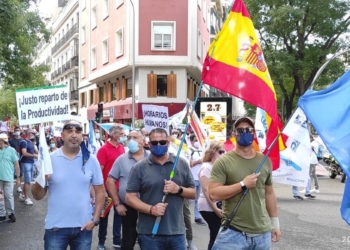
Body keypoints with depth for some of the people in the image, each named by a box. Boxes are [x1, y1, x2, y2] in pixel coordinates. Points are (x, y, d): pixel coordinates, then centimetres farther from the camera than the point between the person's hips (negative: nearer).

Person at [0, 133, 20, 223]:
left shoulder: (11, 150, -4)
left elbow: (16, 164, -1)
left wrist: (18, 177, -3)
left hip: (8, 178, -3)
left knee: (8, 196, 4)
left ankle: (11, 213, 19)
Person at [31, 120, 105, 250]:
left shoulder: (91, 160, -1)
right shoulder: (49, 159, -4)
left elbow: (100, 192, 5)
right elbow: (37, 196, -1)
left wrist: (95, 219, -3)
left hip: (83, 226, 1)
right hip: (55, 227, -1)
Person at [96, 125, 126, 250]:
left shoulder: (122, 148, 5)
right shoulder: (104, 149, -13)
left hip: (120, 187, 6)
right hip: (108, 188, -6)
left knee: (119, 213, 13)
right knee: (105, 214, 8)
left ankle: (117, 240, 25)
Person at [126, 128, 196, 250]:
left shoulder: (182, 164, 6)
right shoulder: (139, 168, 0)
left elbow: (193, 193, 9)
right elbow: (130, 197, -3)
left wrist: (179, 189, -12)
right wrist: (151, 209, -18)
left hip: (176, 231, 2)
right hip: (149, 233, -2)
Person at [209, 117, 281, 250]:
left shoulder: (265, 161, 7)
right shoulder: (223, 161, -7)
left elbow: (269, 193, 14)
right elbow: (213, 194, -15)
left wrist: (275, 223, 15)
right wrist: (243, 185, -18)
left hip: (262, 233, 4)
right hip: (233, 233, -4)